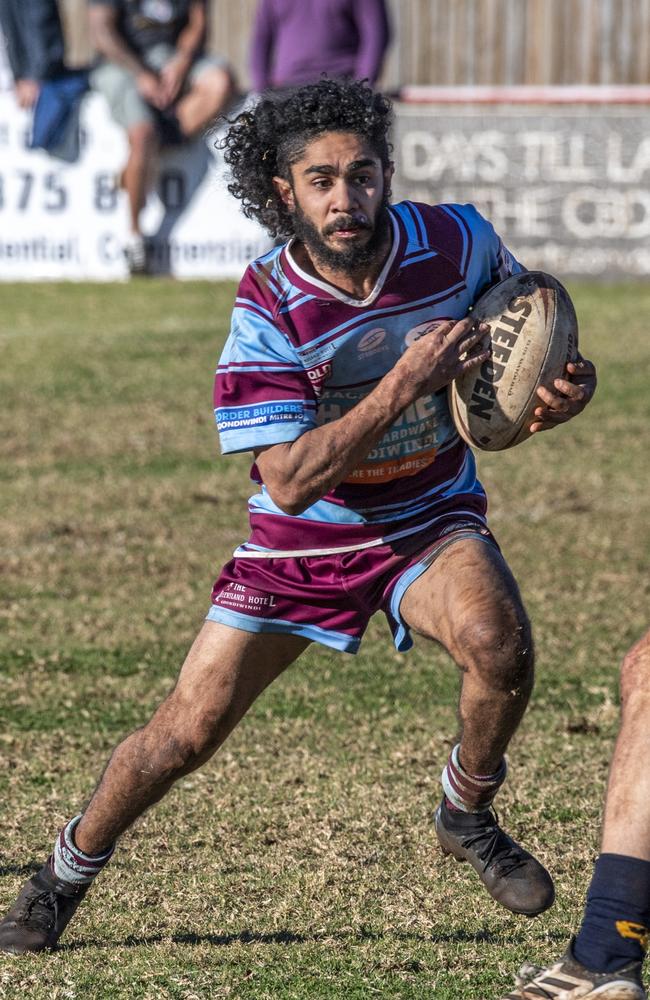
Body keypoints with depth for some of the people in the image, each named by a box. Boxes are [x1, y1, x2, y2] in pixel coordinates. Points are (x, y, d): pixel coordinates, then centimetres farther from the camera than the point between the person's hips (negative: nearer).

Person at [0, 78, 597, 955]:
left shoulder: (457, 242, -16)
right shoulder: (269, 309, -23)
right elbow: (289, 481, -28)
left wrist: (565, 387, -16)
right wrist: (405, 383, -37)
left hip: (431, 519, 1)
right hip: (303, 537, -1)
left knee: (499, 643, -31)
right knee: (188, 729, -3)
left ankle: (468, 816, -2)